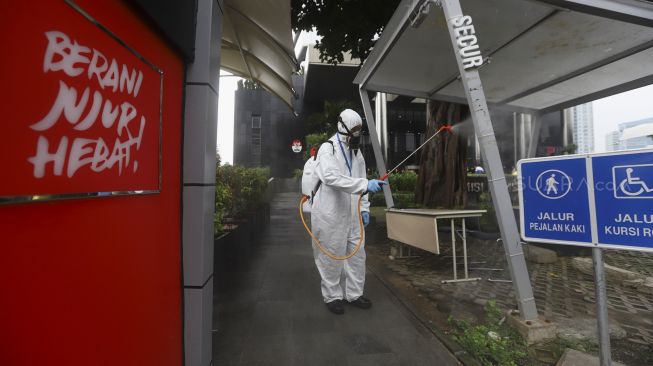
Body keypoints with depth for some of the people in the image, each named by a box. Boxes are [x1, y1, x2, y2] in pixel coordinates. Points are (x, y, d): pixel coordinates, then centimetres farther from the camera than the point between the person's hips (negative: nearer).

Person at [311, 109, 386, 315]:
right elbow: (331, 177, -29)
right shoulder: (328, 149, -10)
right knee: (332, 257, 6)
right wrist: (365, 184, -35)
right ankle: (332, 296, 25)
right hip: (330, 214, -7)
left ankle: (354, 294, 31)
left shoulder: (357, 152, 13)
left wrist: (364, 208, 9)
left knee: (357, 254, 13)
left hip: (352, 214, 7)